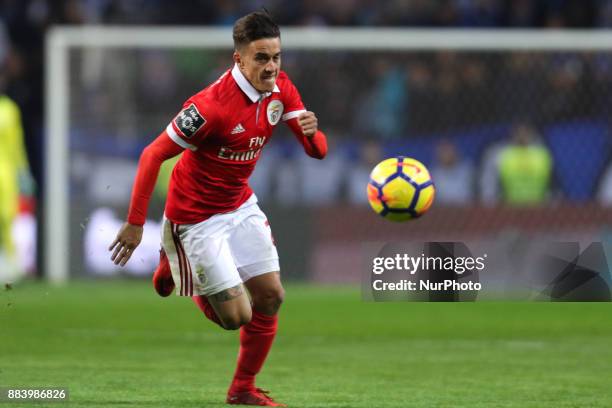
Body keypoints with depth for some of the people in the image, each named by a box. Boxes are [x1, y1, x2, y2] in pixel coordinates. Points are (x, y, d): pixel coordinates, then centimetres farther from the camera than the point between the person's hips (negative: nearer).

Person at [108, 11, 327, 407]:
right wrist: (135, 224, -24)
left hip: (241, 206, 7)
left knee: (271, 297, 3)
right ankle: (175, 265, 23)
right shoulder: (212, 106, -29)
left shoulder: (280, 89, -7)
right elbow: (153, 155, -24)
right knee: (237, 315, -6)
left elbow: (317, 151, -5)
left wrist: (312, 133, -30)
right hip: (197, 218, -7)